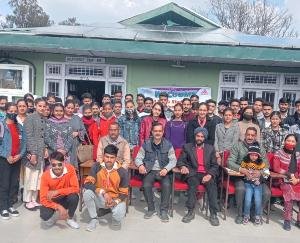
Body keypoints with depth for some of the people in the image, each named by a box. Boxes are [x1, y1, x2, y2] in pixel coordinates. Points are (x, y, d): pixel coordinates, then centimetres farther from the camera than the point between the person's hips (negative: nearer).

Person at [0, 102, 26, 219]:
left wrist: (20, 154, -8)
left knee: (15, 183, 9)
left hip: (17, 159, 5)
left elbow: (23, 142, 7)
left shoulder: (19, 127, 10)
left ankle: (11, 205, 21)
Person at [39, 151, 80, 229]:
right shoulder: (45, 175, -21)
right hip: (52, 201, 0)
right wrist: (58, 207, -34)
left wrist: (57, 192, -30)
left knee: (74, 197, -31)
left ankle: (70, 218, -3)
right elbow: (43, 199, -21)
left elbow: (75, 189, -23)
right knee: (45, 216, -27)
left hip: (66, 199, 0)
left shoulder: (70, 169, -21)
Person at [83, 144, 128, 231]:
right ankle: (93, 219, -4)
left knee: (119, 215, -32)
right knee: (87, 193, -28)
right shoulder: (97, 167, -13)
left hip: (116, 199, -1)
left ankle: (116, 219, 9)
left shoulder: (122, 172, -15)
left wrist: (115, 202, -28)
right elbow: (87, 183, -20)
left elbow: (124, 193, -9)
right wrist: (102, 192, -32)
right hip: (99, 198, 2)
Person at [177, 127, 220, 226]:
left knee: (212, 184, -29)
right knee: (193, 182, -32)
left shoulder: (210, 148, 14)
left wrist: (209, 175, -11)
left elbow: (215, 165, 8)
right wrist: (183, 166, -17)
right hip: (193, 174, -1)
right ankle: (191, 212, -25)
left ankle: (213, 214, -23)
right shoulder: (187, 147, 12)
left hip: (206, 174, 1)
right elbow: (180, 160, 6)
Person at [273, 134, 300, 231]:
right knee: (289, 190, -33)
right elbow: (276, 168, -6)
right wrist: (289, 174, -13)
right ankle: (287, 220, -20)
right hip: (283, 180, -3)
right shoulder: (279, 153, 2)